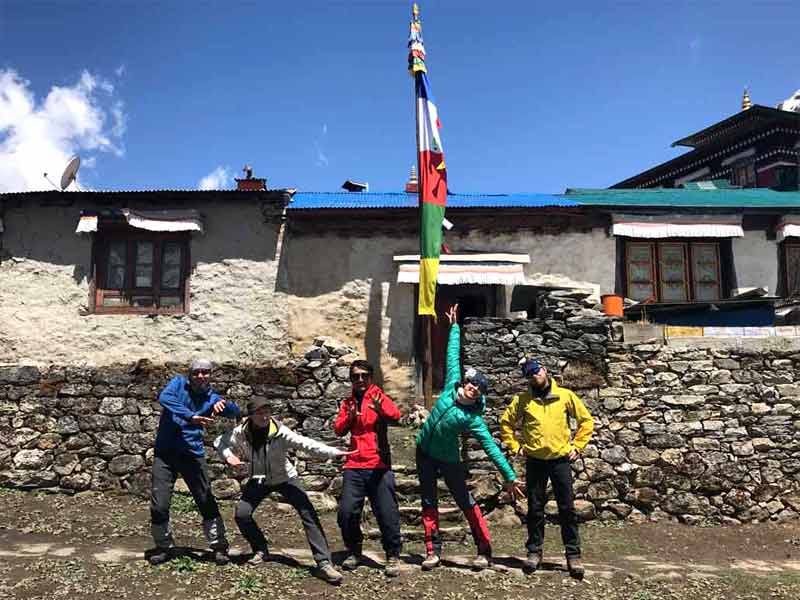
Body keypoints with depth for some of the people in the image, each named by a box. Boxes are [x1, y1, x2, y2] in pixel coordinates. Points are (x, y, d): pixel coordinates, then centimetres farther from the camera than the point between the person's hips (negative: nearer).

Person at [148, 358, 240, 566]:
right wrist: (191, 416, -32)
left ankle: (219, 547, 16)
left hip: (193, 454, 1)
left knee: (207, 502, 0)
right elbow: (164, 397, -20)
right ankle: (164, 547, 22)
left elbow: (235, 412, -10)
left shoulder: (211, 398, 4)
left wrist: (223, 404, -34)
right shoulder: (178, 383, 1)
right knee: (159, 506, -2)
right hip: (165, 453, -1)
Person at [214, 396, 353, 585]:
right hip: (259, 480, 3)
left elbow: (305, 443, -39)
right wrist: (228, 455, -23)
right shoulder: (241, 433, -18)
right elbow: (219, 442, -1)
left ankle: (324, 564, -13)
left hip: (285, 477, -3)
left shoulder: (280, 431, -28)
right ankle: (261, 551, 19)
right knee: (241, 514, -8)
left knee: (308, 514, -16)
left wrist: (334, 452, -52)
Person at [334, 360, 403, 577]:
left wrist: (380, 410, -40)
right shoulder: (348, 402, 13)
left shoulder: (378, 396, 0)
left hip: (379, 466, -3)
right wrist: (349, 418, -17)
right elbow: (338, 429, 3)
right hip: (354, 467, 3)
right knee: (347, 512, -3)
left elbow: (396, 417, -19)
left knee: (387, 514, -4)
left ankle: (393, 556, 14)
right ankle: (354, 552, 20)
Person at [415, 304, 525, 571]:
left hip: (449, 460, -4)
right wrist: (455, 327, 3)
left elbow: (491, 447, -22)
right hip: (425, 452, 4)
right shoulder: (451, 386, -12)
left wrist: (510, 477, -26)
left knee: (466, 503, 2)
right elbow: (453, 355, -5)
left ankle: (484, 551, 13)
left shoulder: (473, 418, -21)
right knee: (429, 503, 8)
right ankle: (433, 551, 17)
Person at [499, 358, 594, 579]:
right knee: (535, 509, 8)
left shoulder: (565, 395, -2)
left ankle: (573, 555, 14)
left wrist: (577, 446, 2)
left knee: (567, 509, 3)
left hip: (561, 459, -1)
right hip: (535, 461, 1)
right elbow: (505, 423, 10)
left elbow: (587, 420, 6)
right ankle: (534, 551, 21)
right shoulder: (522, 399, -1)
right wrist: (515, 446, 3)